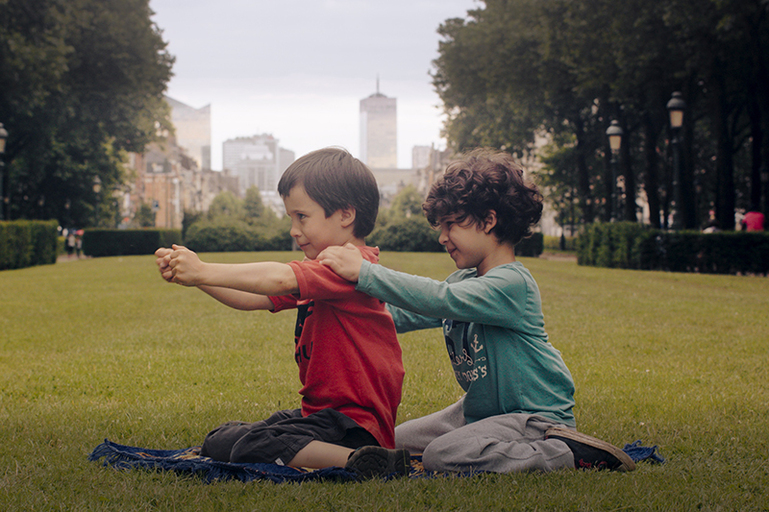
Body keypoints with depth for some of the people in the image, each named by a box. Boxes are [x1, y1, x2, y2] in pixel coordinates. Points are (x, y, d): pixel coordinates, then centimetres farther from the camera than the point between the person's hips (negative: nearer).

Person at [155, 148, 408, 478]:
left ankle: (357, 460, -29)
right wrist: (191, 275, -3)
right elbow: (252, 298, 11)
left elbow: (279, 279, -33)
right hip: (318, 412, 11)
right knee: (217, 440, 14)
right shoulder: (317, 269, 17)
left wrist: (204, 271, -26)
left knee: (245, 448, -27)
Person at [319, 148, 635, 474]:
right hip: (482, 408, 10)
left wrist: (365, 273, -36)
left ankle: (567, 454, -17)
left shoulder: (512, 283, -23)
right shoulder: (465, 279, 7)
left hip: (537, 416, -10)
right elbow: (411, 315, 8)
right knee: (398, 441, 12)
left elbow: (439, 299, -35)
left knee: (442, 455, -29)